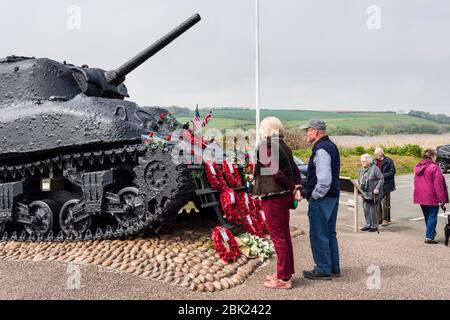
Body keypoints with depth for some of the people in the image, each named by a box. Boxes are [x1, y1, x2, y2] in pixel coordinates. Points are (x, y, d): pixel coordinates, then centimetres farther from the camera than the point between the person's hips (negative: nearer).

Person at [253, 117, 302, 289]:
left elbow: (275, 171, -21)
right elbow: (295, 170, 8)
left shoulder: (265, 146, -14)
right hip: (285, 196, 9)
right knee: (285, 234, 15)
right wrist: (296, 188, -4)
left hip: (272, 197, -9)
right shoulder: (283, 146, 12)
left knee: (277, 236, -1)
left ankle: (283, 278, 7)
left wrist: (291, 186, -9)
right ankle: (286, 273, 27)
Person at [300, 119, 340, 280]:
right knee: (330, 233, 17)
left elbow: (324, 179, -28)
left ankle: (323, 270, 10)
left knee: (318, 235, 1)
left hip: (321, 199, -10)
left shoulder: (321, 149, -19)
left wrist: (315, 195, -14)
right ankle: (333, 268, 27)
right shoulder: (331, 146, 13)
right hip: (333, 197, 10)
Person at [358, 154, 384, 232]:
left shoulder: (375, 168, -11)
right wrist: (359, 187, 7)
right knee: (366, 209, 8)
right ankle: (368, 225, 19)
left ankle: (374, 226, 9)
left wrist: (377, 188, -19)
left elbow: (381, 179, -12)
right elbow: (359, 180, 22)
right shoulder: (361, 169, 10)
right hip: (365, 193, 7)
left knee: (373, 210, -2)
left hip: (374, 193, -7)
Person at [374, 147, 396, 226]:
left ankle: (386, 219, 3)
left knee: (385, 203, -4)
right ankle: (380, 219, 18)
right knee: (377, 202, 8)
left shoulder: (389, 161, -4)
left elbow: (392, 172, -10)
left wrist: (382, 176, -18)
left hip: (385, 185, -5)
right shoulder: (375, 162, 11)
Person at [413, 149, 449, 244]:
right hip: (431, 197, -7)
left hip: (421, 196, 7)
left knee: (427, 217, 18)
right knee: (432, 216, 0)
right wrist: (441, 198, -14)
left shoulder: (417, 167, 9)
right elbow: (438, 184, -16)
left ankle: (432, 233, 31)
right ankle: (429, 237, -1)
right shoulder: (434, 167, -14)